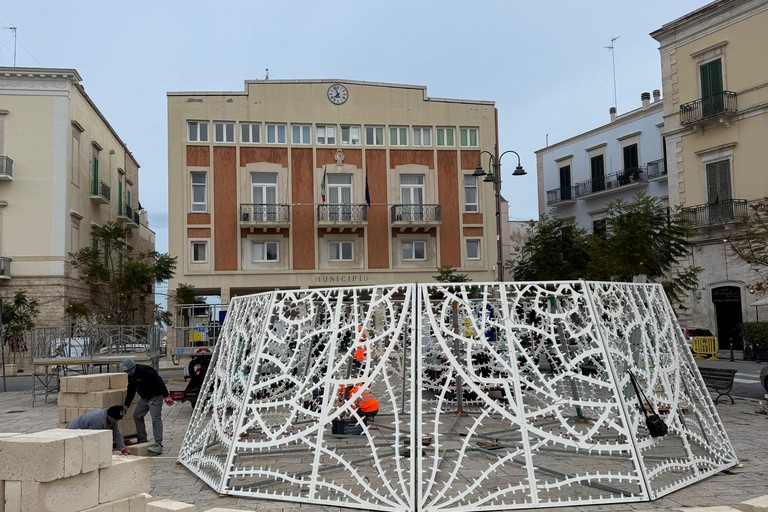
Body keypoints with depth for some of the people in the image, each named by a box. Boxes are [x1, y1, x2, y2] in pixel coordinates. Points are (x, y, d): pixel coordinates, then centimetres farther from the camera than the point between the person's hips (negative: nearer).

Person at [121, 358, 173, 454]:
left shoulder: (145, 371, -25)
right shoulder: (131, 376, 5)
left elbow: (159, 382, -26)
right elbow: (131, 391, 17)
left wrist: (166, 396, -28)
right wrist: (126, 405, 17)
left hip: (155, 396, -9)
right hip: (144, 398, 10)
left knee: (156, 418, -16)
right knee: (137, 416, 9)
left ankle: (158, 445, -20)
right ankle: (142, 440, 20)